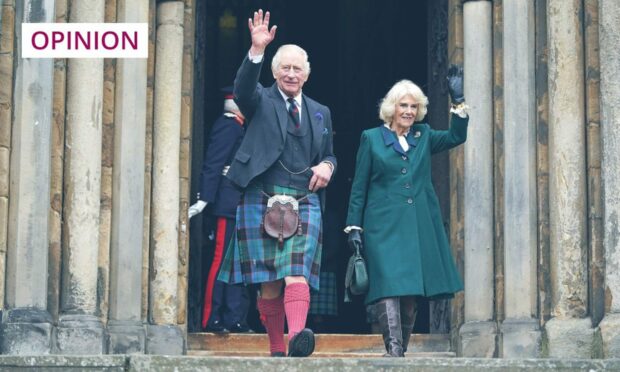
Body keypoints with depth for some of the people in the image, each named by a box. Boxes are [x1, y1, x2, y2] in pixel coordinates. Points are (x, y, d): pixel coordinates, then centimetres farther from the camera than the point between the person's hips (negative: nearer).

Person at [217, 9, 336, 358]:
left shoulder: (320, 113, 20)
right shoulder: (261, 102, 9)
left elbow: (329, 155, 27)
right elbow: (244, 87, -13)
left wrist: (327, 166, 2)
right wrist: (256, 50, -29)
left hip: (305, 202, 1)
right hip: (262, 200, -1)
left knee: (297, 273, -18)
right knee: (268, 282, -1)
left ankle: (298, 335, -36)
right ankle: (276, 349, 7)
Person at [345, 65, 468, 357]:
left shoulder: (423, 137, 16)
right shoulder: (372, 139, 7)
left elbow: (456, 136, 3)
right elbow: (358, 189, 6)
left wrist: (458, 100, -3)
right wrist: (354, 227, -1)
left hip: (419, 226, 4)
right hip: (384, 226, -4)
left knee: (411, 291, 5)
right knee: (389, 286, -17)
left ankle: (402, 351, 11)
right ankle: (393, 350, -25)